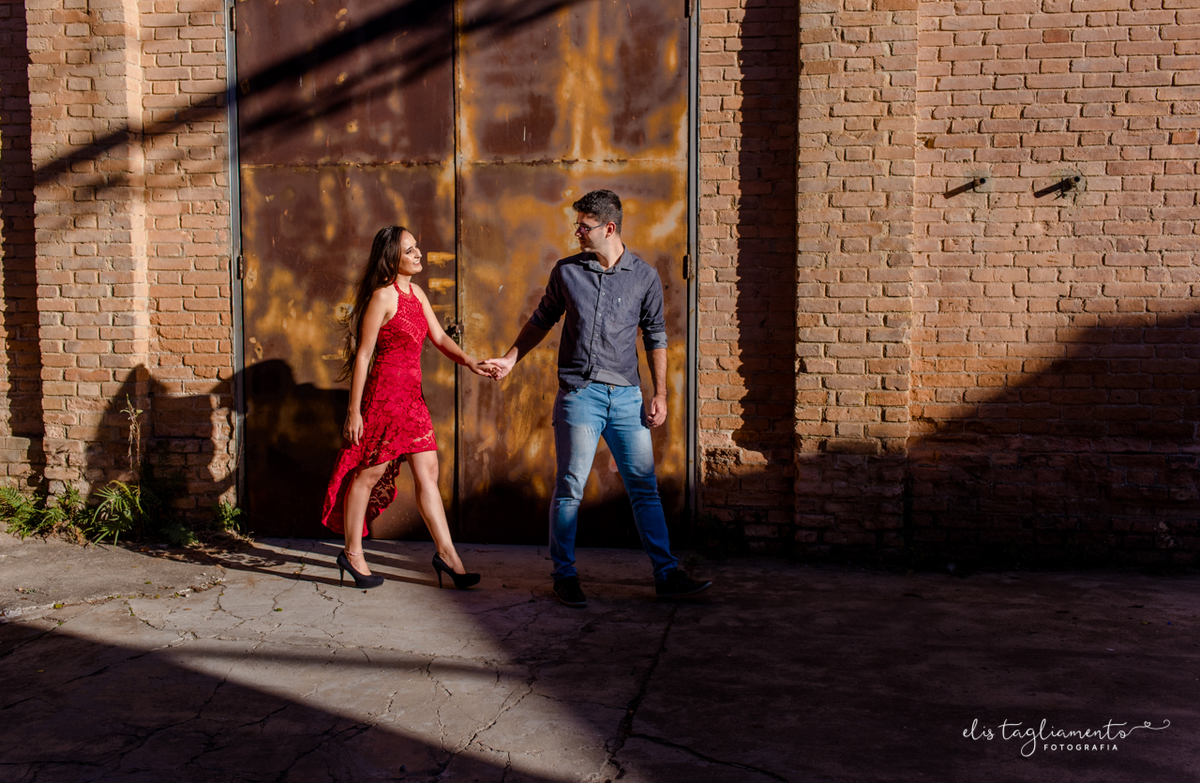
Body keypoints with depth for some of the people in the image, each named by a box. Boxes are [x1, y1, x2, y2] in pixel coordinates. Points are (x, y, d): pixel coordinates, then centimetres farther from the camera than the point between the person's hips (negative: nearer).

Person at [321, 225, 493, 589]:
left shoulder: (416, 293, 11)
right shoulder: (383, 296, -13)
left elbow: (438, 337, 12)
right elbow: (363, 354, -14)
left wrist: (468, 361, -7)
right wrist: (354, 411, -14)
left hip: (411, 395, 8)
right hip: (385, 393, -8)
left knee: (428, 473, 7)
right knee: (368, 473, 4)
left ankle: (446, 553, 12)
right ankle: (352, 553, 19)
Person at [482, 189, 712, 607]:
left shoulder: (645, 276, 5)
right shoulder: (566, 271, 6)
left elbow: (655, 337, 10)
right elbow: (541, 321, 19)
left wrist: (660, 395, 4)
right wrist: (509, 359, 14)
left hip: (626, 395, 1)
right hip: (579, 393, -1)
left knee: (645, 487, 3)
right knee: (569, 487, 0)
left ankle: (667, 575, 10)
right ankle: (564, 576, 13)